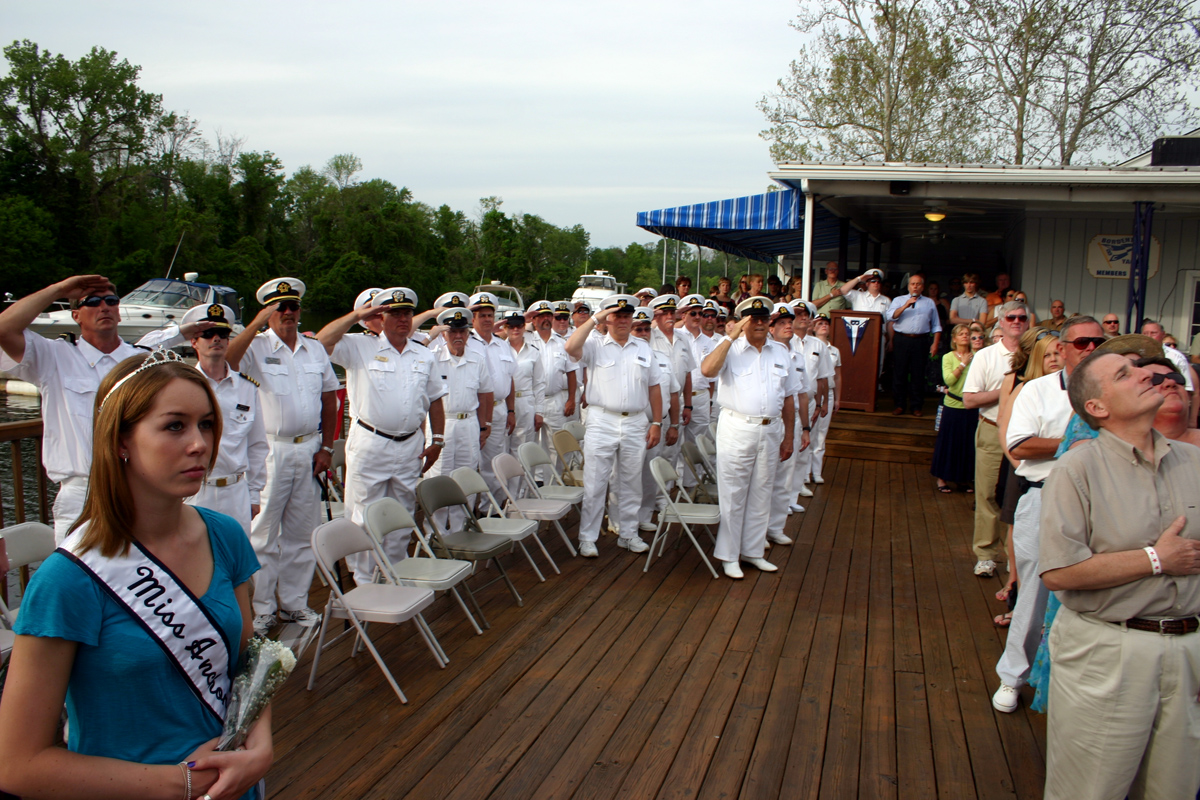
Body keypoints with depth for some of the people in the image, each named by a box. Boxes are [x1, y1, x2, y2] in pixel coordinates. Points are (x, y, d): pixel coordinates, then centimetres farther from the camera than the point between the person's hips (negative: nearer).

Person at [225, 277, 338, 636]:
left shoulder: (316, 350, 11)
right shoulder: (256, 347, -3)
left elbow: (329, 399, 14)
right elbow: (224, 362, -26)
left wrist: (326, 447, 7)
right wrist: (257, 323, -25)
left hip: (308, 450, 4)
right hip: (269, 449, -4)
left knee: (301, 533, 12)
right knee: (263, 533, 3)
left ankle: (295, 602, 24)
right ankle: (261, 608, 15)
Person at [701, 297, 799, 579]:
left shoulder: (780, 352, 9)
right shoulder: (731, 349, -5)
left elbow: (788, 397, 13)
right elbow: (707, 370, -27)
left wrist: (789, 436, 11)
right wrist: (731, 337, -23)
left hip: (770, 430, 5)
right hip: (737, 429, -5)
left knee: (761, 494, 13)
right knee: (733, 495, 2)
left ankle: (752, 550, 27)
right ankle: (728, 555, 13)